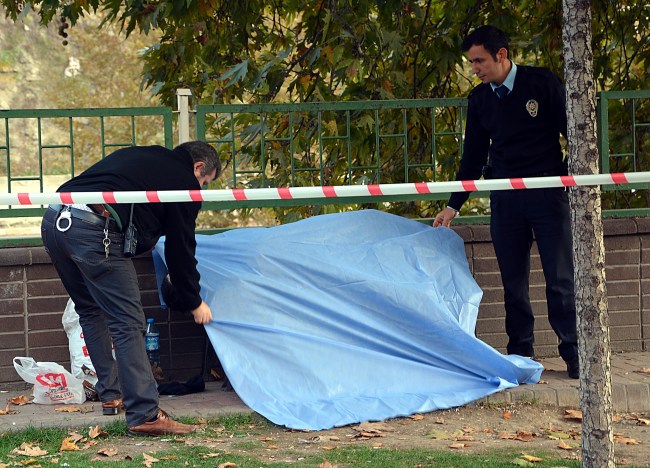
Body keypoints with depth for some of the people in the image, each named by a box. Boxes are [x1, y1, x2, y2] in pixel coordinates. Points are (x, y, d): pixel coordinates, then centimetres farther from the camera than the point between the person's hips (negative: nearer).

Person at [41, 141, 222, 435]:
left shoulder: (137, 156, 33)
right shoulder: (184, 181, 11)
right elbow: (181, 248, 14)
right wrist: (194, 303, 26)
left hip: (54, 220, 8)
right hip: (95, 230, -8)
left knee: (91, 311, 25)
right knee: (128, 323, -5)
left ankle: (111, 395, 31)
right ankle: (144, 415, -9)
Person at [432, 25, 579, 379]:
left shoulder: (542, 84, -4)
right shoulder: (479, 100, 8)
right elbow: (473, 157, 14)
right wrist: (453, 206, 11)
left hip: (548, 194, -4)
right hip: (504, 199, 4)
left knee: (561, 280, -4)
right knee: (513, 283, 3)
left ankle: (574, 355, 2)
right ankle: (520, 356, 8)